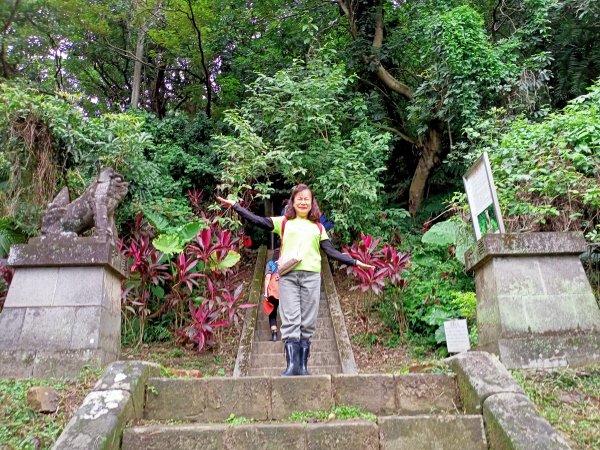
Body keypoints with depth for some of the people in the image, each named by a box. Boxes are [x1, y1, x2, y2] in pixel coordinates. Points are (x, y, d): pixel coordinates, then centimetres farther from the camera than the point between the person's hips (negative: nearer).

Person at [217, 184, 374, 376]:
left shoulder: (318, 227, 19)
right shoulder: (284, 222, 14)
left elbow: (331, 251, 15)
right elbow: (258, 220, 7)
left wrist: (354, 262, 10)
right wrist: (235, 206, 2)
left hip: (311, 276, 2)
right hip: (288, 276, -1)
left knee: (307, 323, 2)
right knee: (290, 321, -7)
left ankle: (303, 365, 7)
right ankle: (292, 365, -7)